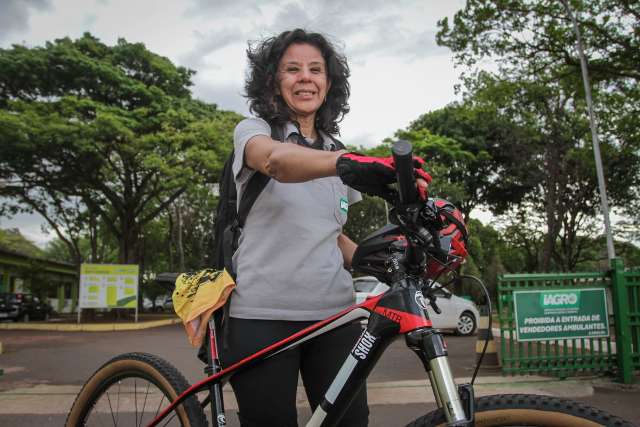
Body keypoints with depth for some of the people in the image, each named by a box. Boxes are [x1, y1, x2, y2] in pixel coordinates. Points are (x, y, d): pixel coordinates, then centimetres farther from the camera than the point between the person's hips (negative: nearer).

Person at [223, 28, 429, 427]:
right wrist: (346, 164, -44)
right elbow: (276, 160, -26)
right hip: (264, 315, -4)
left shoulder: (337, 152, 15)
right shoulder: (254, 129, 1)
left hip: (334, 312, 4)